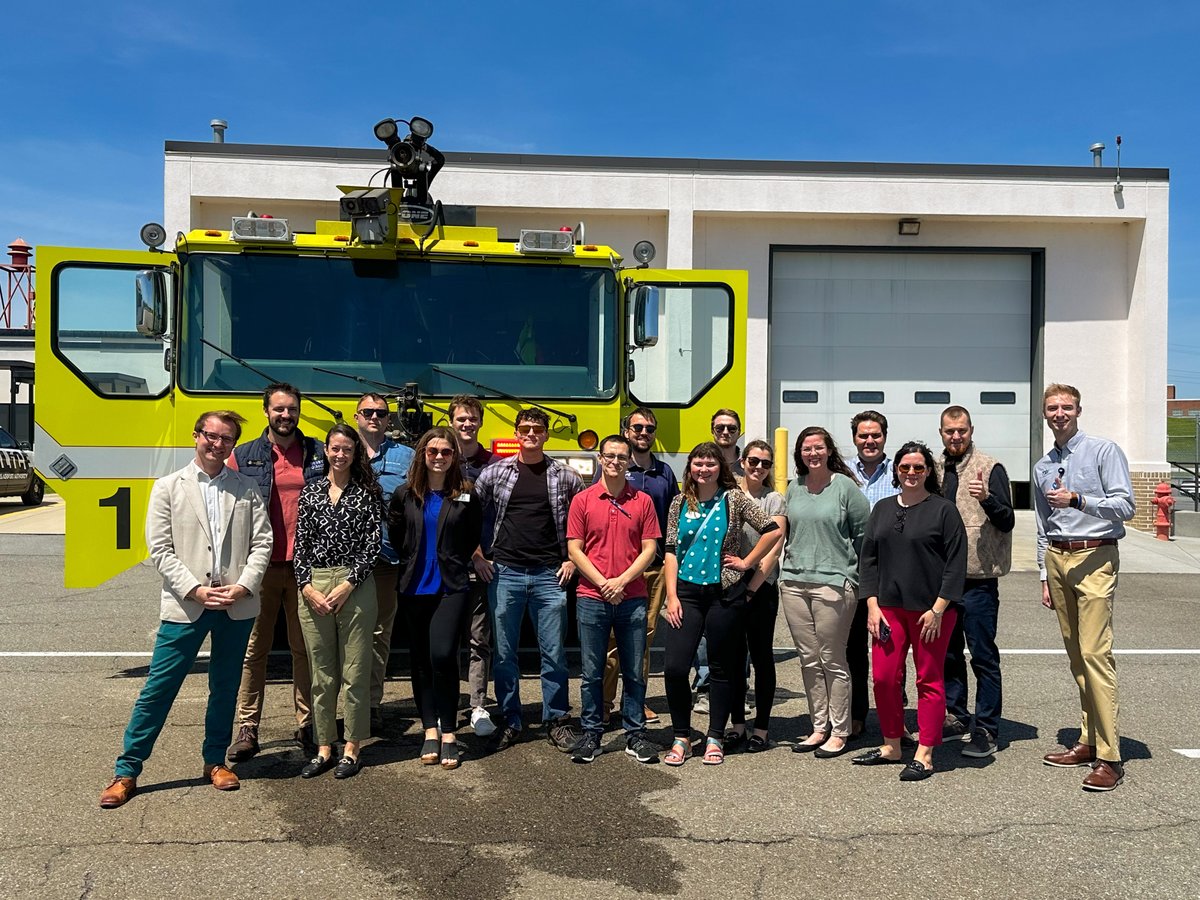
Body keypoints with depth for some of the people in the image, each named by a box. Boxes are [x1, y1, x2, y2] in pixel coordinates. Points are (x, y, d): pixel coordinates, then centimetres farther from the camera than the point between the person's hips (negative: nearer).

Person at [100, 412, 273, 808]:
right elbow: (160, 549, -2)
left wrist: (244, 585, -11)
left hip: (237, 606, 2)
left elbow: (262, 542, 3)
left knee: (225, 687, 12)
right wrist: (195, 590, -12)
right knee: (158, 688, 1)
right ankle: (127, 771, 13)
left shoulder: (247, 489, 8)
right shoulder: (168, 487, 3)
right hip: (185, 606, -2)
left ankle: (215, 761, 27)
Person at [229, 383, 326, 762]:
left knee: (305, 648, 8)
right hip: (260, 566, 0)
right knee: (254, 649, 5)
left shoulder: (318, 454, 7)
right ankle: (247, 728, 13)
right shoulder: (243, 456, 6)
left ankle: (307, 725, 17)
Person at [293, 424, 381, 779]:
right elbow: (301, 543, 7)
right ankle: (324, 749, 20)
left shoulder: (367, 491, 2)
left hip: (355, 587, -3)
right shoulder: (310, 491, 10)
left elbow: (373, 544, -4)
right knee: (321, 673, 10)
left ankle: (352, 749, 14)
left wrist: (348, 585, -11)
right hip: (313, 587, 3)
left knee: (355, 672, 2)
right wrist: (307, 588, -4)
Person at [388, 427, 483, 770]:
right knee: (421, 660, 7)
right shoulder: (404, 495, 4)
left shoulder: (466, 496, 1)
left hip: (451, 587, -2)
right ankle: (430, 730, 18)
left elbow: (474, 539, 10)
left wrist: (456, 564, 6)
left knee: (442, 655, -15)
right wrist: (410, 563, 9)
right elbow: (394, 536, 12)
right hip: (415, 587, 3)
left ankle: (449, 733, -2)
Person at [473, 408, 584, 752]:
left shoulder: (565, 476, 4)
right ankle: (510, 721, 20)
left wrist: (572, 559, 4)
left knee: (554, 653, 4)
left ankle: (556, 720, 18)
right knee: (504, 653, 7)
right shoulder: (494, 473, 3)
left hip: (550, 576, 0)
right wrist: (476, 557, 3)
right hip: (504, 573, 0)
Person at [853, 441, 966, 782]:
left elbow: (956, 563, -6)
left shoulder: (943, 510, -2)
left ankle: (924, 755, 13)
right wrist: (872, 606, 3)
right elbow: (868, 559, 12)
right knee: (883, 677, 4)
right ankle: (891, 746, 22)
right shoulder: (882, 509, 12)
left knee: (929, 680, 4)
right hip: (889, 607, 4)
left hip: (931, 609, -4)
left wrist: (938, 609, -12)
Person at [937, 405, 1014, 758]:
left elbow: (1007, 521, -11)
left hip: (977, 576, -6)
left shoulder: (990, 468, -5)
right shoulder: (934, 469, 12)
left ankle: (986, 729, 6)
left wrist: (987, 498, -27)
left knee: (983, 655, -2)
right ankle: (955, 716, 27)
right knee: (947, 651, 14)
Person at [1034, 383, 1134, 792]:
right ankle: (1088, 741, 18)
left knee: (1095, 653, -13)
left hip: (1094, 558, -6)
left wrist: (1077, 500, -23)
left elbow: (1124, 506, -11)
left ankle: (1109, 757, -9)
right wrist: (1045, 577, 17)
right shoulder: (1042, 467, 16)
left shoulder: (1104, 451, -1)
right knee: (1075, 654, 9)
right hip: (1057, 559, 6)